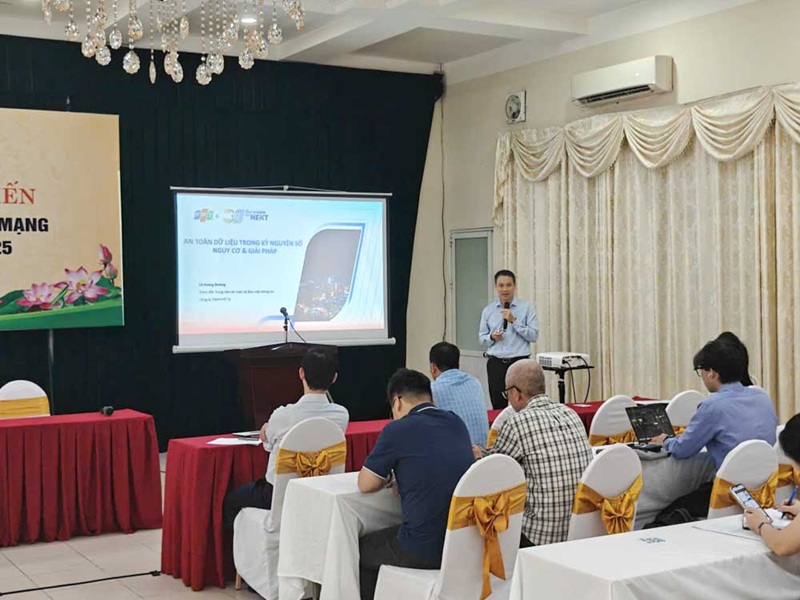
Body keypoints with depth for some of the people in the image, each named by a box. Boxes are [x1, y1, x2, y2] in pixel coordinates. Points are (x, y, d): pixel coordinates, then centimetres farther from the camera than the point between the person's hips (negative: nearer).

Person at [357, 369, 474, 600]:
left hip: (426, 550, -6)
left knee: (361, 550, 23)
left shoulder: (397, 430, -9)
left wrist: (388, 477, 18)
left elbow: (365, 484, 0)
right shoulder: (457, 424, 8)